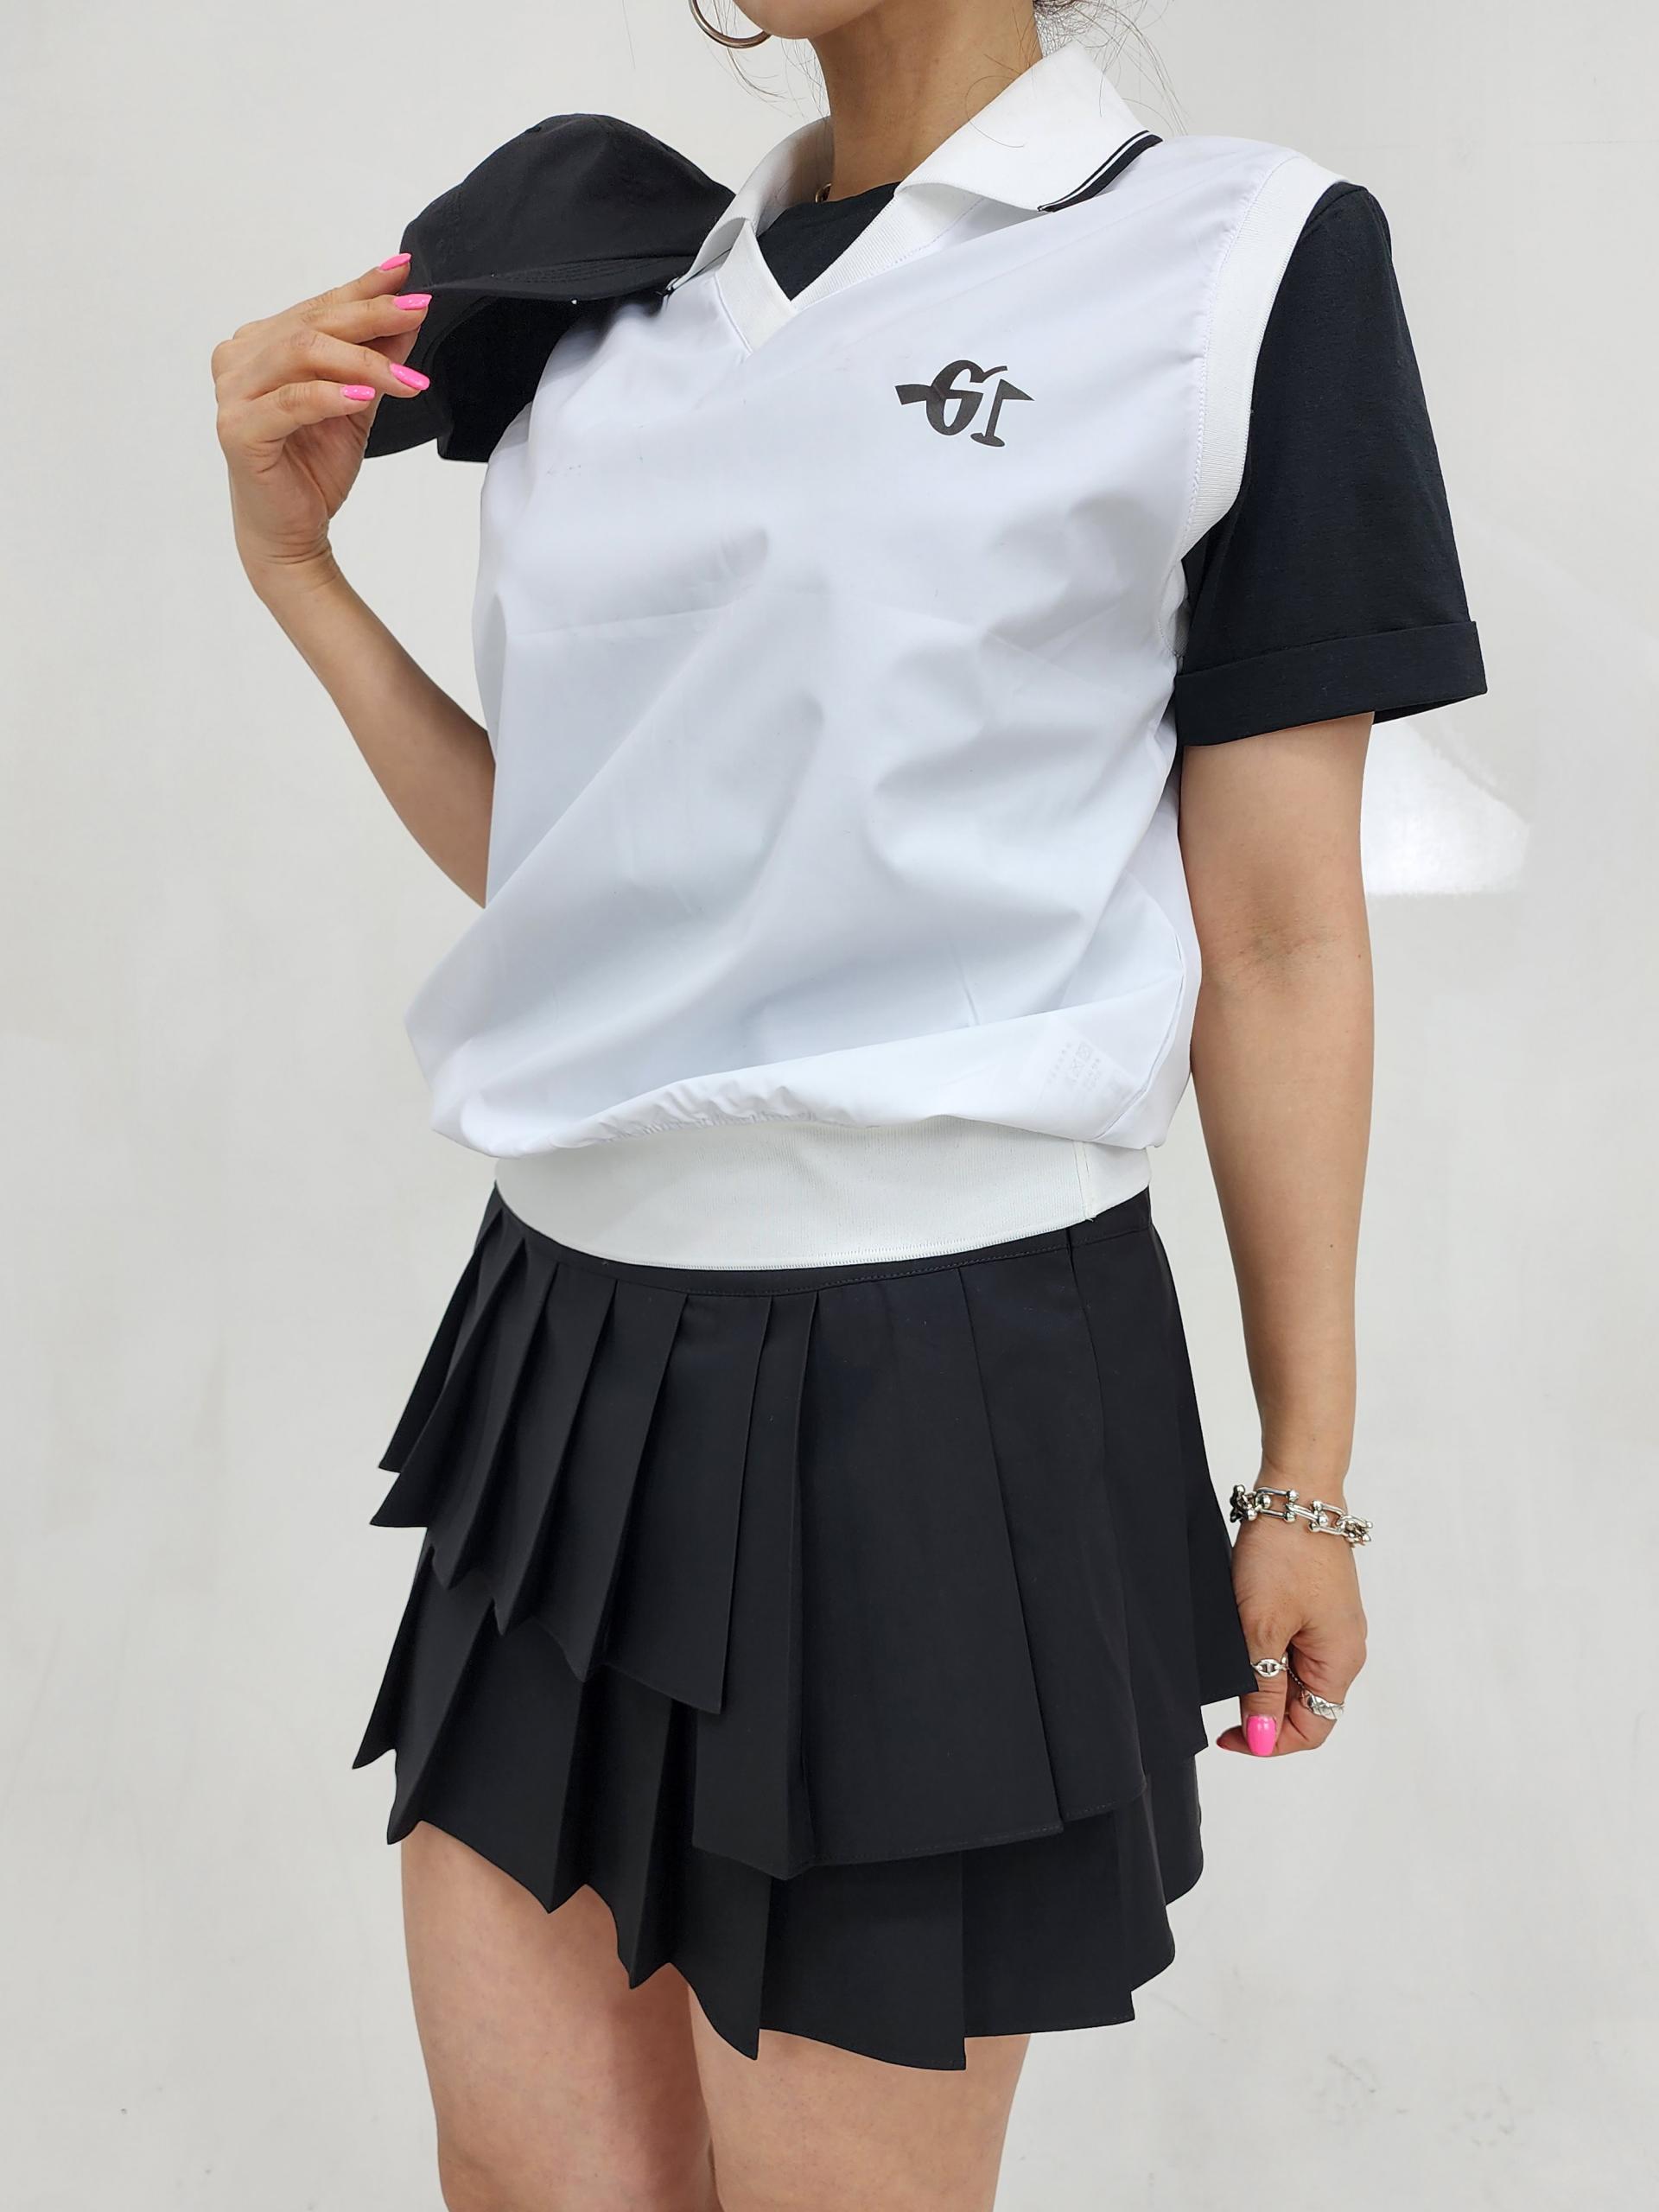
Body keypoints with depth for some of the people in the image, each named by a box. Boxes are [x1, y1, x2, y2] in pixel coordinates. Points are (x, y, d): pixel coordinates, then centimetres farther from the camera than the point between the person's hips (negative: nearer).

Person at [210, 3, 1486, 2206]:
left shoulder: (1245, 265, -4)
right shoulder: (617, 306, 12)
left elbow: (1279, 941, -4)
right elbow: (561, 874, 15)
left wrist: (1309, 1481, -1)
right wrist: (298, 562, 5)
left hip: (939, 1383, -5)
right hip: (572, 1356, 6)